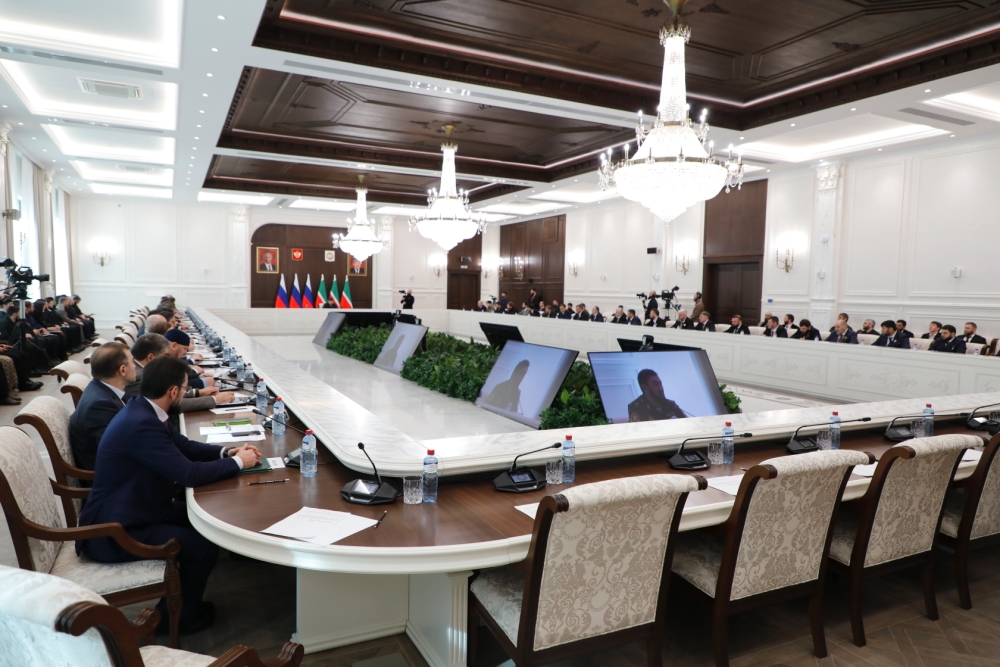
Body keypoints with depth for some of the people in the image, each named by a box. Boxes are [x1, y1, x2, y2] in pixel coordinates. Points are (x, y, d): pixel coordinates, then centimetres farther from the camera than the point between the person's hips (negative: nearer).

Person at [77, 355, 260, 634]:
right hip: (115, 531, -10)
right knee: (204, 545, -11)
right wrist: (238, 462, -15)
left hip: (133, 509, 10)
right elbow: (189, 473, -29)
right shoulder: (141, 423, -30)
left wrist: (226, 452, -1)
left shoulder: (144, 411, 1)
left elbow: (184, 446, 14)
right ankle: (182, 615, 15)